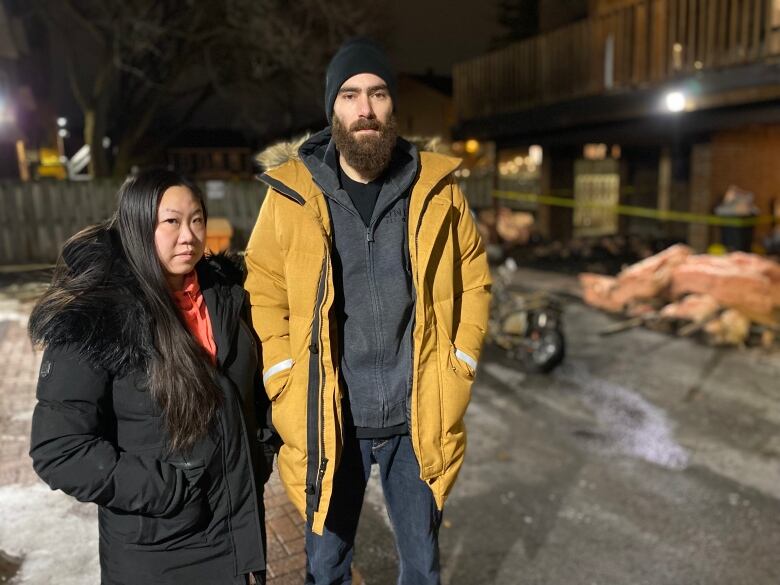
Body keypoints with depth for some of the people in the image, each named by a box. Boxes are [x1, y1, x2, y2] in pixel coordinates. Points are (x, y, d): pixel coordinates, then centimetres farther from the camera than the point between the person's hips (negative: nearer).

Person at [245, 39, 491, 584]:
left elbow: (474, 280, 6)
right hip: (328, 420, 0)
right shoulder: (292, 195, -5)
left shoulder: (436, 189, -2)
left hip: (418, 418, 1)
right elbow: (264, 294, 1)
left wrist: (459, 368, -1)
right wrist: (288, 387, -6)